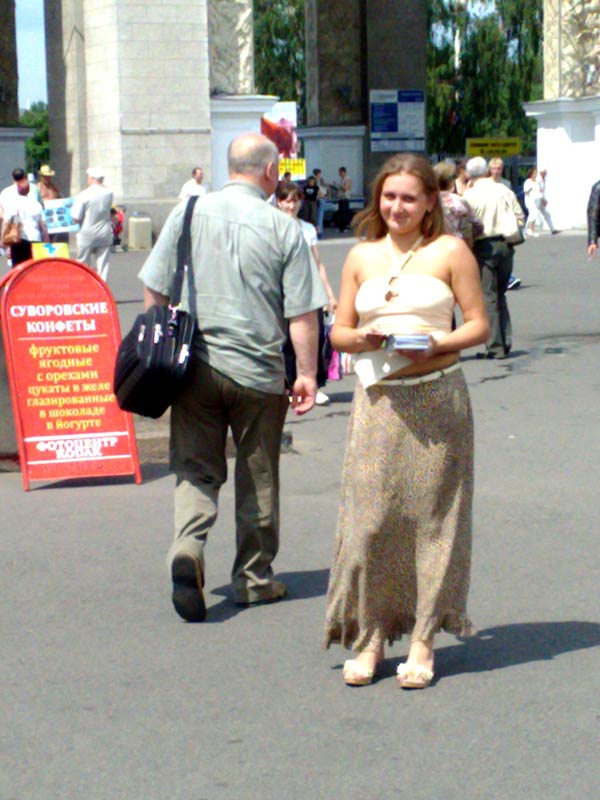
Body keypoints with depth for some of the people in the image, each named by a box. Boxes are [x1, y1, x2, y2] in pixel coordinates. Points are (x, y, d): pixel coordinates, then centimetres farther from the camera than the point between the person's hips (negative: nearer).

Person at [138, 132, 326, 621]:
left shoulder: (188, 214, 1)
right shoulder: (284, 229, -6)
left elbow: (155, 292, 4)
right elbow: (302, 313, -8)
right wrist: (307, 374, -1)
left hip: (195, 365, 2)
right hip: (258, 370, -1)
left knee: (196, 469, 8)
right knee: (258, 476, 12)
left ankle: (188, 547, -18)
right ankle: (254, 577, 21)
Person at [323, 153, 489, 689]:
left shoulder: (450, 252, 4)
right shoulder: (361, 257, 13)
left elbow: (479, 324, 2)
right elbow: (338, 332, 15)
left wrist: (439, 344, -16)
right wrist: (363, 338, -7)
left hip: (437, 397, -2)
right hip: (378, 399, 3)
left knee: (431, 515, 1)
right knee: (369, 517, -2)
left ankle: (424, 640, 11)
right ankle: (369, 636, 10)